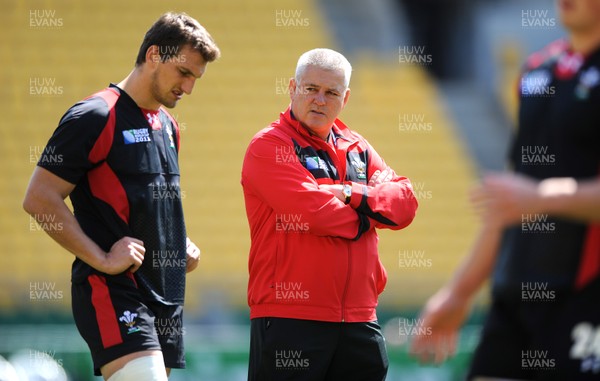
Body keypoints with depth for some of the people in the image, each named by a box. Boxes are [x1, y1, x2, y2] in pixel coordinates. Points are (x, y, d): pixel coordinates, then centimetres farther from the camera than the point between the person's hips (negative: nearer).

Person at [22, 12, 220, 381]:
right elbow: (39, 199, -13)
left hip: (166, 294, 8)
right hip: (114, 292, -8)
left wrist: (183, 247, 13)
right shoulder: (95, 117, -9)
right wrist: (102, 260, -16)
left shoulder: (168, 127, 18)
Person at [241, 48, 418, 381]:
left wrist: (352, 194, -11)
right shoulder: (269, 146, -3)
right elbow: (312, 209, -17)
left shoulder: (357, 148, 18)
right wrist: (365, 218, -1)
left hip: (359, 320, 6)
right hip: (288, 318, -6)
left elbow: (404, 200, 5)